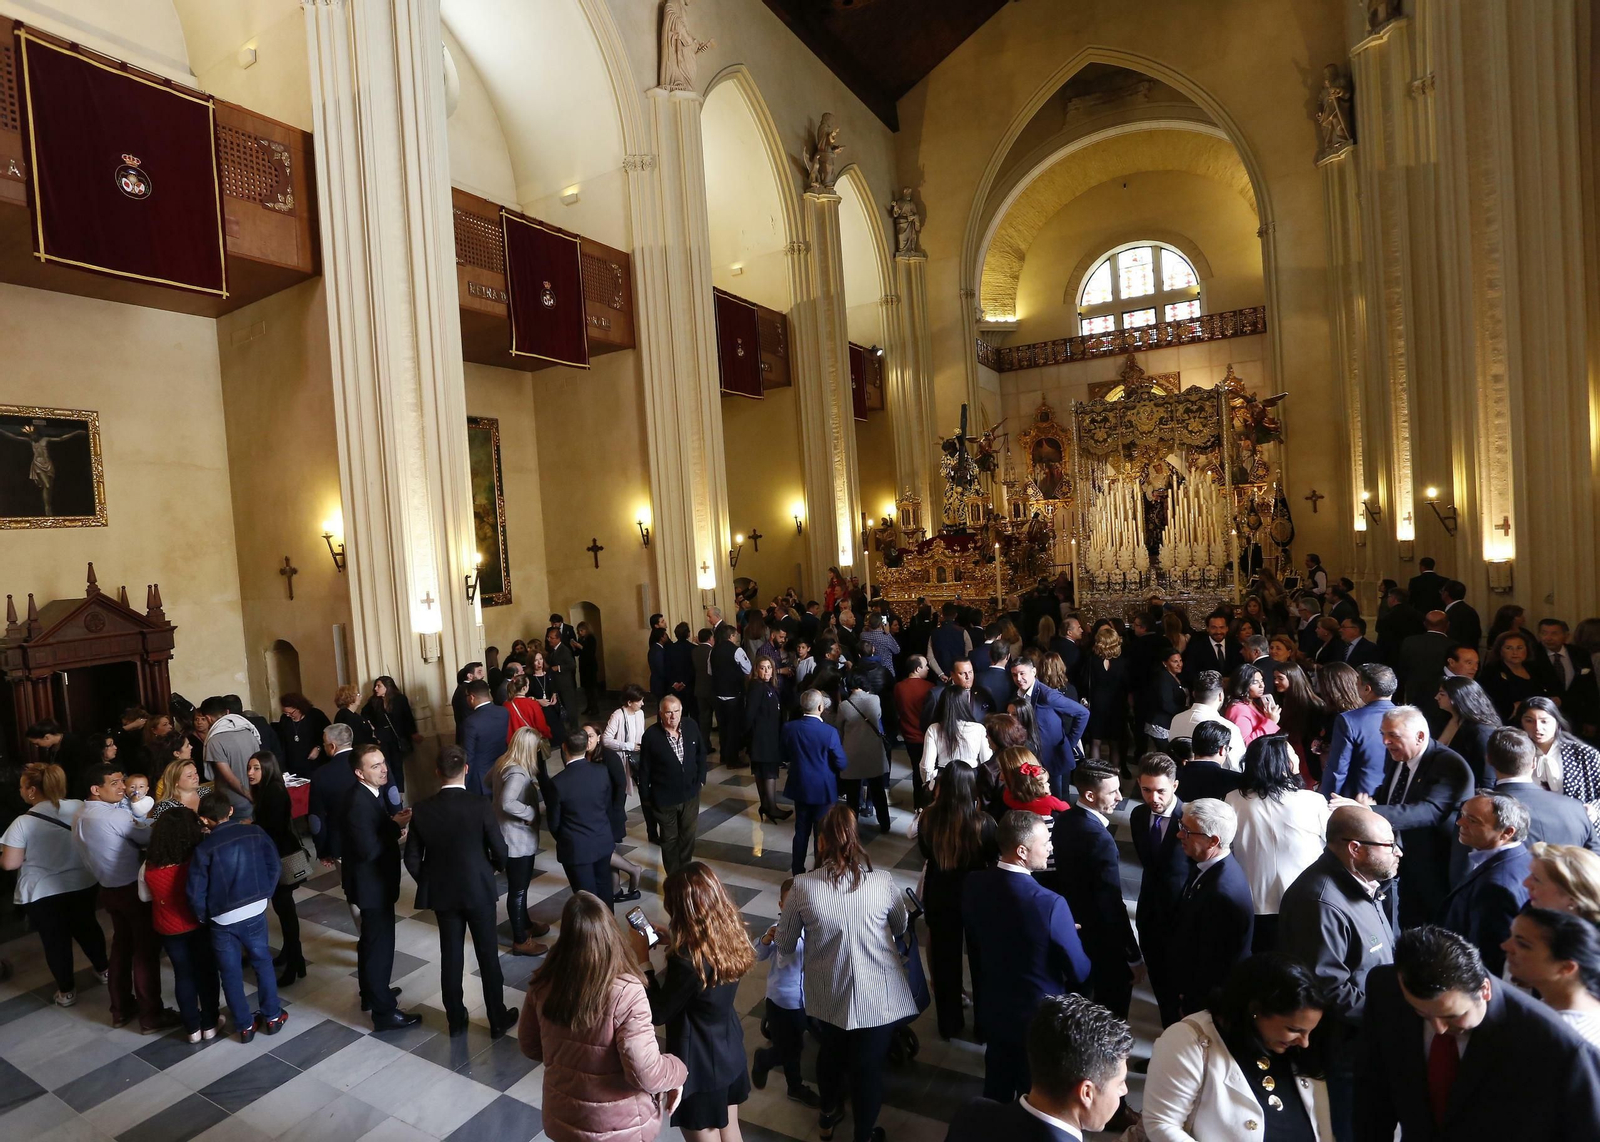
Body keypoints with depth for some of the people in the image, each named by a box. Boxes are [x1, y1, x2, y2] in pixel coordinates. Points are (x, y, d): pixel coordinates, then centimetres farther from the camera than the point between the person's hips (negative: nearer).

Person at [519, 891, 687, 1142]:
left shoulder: (543, 984, -16)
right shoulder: (626, 993, -31)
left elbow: (529, 1045, 0)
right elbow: (646, 1074, -28)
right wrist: (679, 1069, -9)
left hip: (562, 1116, 4)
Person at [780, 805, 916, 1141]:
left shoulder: (802, 887, -18)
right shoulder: (883, 882, -17)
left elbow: (785, 945, -4)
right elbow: (901, 928, 3)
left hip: (827, 998, 2)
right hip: (878, 997, -1)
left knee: (831, 1054, 29)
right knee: (868, 1068, 21)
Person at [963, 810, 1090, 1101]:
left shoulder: (973, 884, -15)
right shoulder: (1050, 903, -33)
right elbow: (1080, 972, -18)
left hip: (992, 1008, 5)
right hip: (1039, 1016, -5)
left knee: (996, 1089, 27)